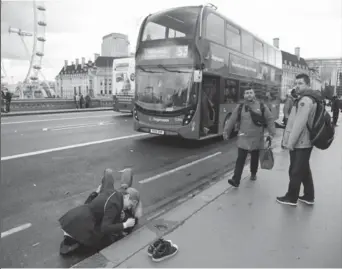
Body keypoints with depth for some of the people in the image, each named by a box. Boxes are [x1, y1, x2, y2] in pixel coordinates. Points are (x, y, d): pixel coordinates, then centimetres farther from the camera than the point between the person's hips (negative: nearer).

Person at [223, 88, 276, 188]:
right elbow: (231, 120, 4)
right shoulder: (239, 107, 1)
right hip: (243, 138, 0)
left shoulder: (262, 107, -1)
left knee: (255, 159, 15)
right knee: (240, 159, -6)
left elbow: (270, 120, 3)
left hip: (257, 139, 1)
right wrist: (226, 132, 5)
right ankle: (236, 180, -8)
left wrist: (271, 134, 0)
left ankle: (253, 174, 39)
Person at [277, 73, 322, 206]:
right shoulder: (307, 99, 14)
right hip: (305, 141, 10)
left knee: (295, 171, 3)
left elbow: (299, 124, -25)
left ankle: (291, 197, 16)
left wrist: (290, 142, -19)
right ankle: (309, 196, 29)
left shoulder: (305, 100, -19)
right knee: (304, 170, 18)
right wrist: (289, 140, 16)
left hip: (299, 143, -10)